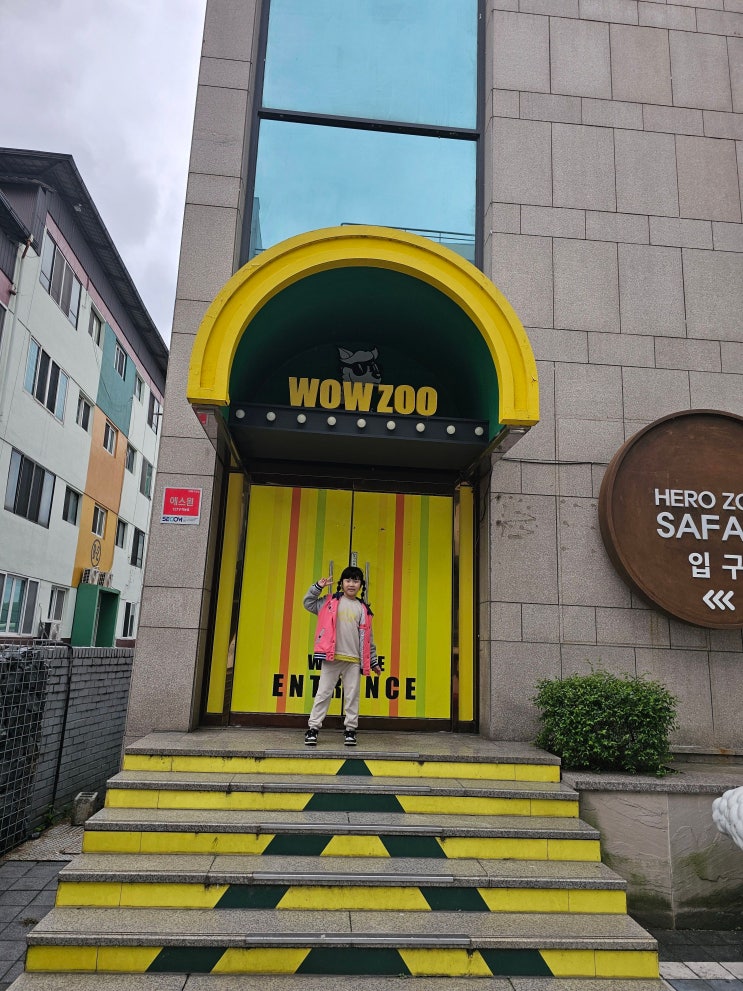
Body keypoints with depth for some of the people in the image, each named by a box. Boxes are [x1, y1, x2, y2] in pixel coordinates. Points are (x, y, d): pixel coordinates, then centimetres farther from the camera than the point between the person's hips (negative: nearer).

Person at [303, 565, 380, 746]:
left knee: (352, 696, 5)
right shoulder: (331, 601, 7)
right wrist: (318, 587, 0)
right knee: (323, 693, 2)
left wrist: (373, 661, 11)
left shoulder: (363, 609, 9)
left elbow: (367, 638, 11)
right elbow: (308, 604, 12)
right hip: (331, 657, -1)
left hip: (354, 660, 1)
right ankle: (313, 728, 8)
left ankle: (350, 730, 15)